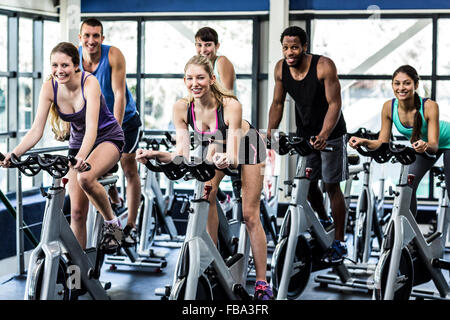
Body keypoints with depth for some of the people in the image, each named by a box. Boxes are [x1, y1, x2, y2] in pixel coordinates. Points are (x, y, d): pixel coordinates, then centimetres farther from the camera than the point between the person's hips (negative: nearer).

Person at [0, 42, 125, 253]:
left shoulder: (89, 83, -26)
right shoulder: (49, 88, -14)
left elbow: (91, 127, -37)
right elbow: (36, 130, -16)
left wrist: (82, 156, -54)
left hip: (107, 138, -4)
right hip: (77, 143, 4)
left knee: (85, 177, -35)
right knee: (77, 211, -2)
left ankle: (111, 223, -11)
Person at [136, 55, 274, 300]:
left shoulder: (230, 105, -38)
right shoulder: (182, 108, -26)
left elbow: (234, 157, -40)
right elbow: (181, 154, -24)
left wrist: (226, 159, -62)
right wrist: (154, 155, -39)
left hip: (247, 145, -4)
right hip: (217, 146, 5)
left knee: (250, 214, -7)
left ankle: (261, 282, -3)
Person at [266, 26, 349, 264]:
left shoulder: (324, 66, -24)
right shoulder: (281, 68, -9)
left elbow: (334, 104, -25)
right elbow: (278, 103, 2)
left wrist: (324, 135, -38)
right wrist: (270, 133, -9)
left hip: (330, 133, -5)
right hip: (304, 133, 5)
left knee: (331, 186, -4)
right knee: (308, 184, 11)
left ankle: (339, 243, 4)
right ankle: (323, 221, 40)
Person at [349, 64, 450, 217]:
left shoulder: (429, 106, -38)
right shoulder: (389, 107, -26)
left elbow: (434, 145, -39)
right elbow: (382, 142, -19)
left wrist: (425, 145, -61)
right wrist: (363, 142, -38)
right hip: (422, 144, 4)